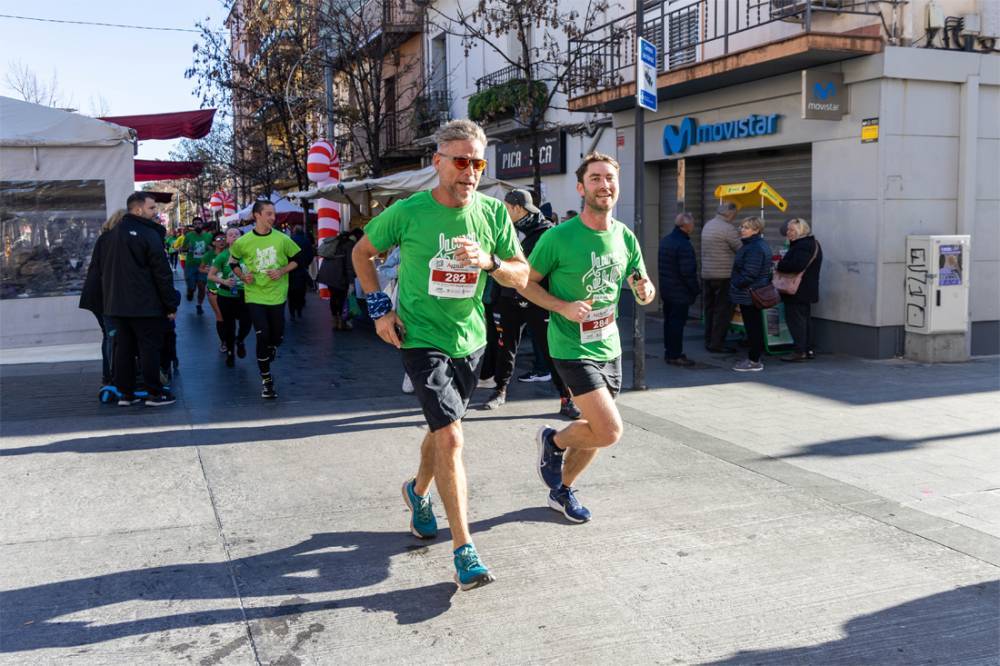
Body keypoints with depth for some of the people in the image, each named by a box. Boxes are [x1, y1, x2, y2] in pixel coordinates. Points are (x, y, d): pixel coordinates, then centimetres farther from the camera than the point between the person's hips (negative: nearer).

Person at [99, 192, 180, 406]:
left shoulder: (112, 235, 13)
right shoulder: (148, 234, -12)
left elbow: (103, 269, 20)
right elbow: (162, 273, -13)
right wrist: (171, 305, -9)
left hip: (117, 304, 7)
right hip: (145, 305, -7)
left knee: (123, 347, 10)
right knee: (150, 348, -2)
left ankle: (125, 393, 14)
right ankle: (154, 393, 1)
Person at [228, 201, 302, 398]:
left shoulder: (282, 239, -5)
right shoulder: (244, 241, -6)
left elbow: (296, 260, 6)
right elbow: (233, 261, 11)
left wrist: (282, 271, -10)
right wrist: (243, 276, -5)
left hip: (277, 294, 2)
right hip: (255, 295, -2)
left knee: (278, 337, 7)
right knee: (263, 336, -8)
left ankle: (264, 364, 40)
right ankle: (266, 380, 6)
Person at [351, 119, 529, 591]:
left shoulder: (493, 212, -4)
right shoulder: (408, 212, -12)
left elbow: (522, 276, -2)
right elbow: (362, 252, 5)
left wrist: (490, 261, -22)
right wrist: (379, 308, -4)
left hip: (469, 340, 5)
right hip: (421, 339, -4)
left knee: (442, 428, 21)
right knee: (450, 437, -15)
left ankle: (418, 492, 52)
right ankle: (464, 552, -9)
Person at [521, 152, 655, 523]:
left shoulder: (625, 237, 2)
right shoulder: (558, 237, -15)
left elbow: (644, 289, 12)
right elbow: (527, 283, -6)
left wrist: (646, 292, -13)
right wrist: (563, 307, -21)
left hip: (610, 347, 7)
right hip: (572, 349, -6)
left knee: (596, 429, 16)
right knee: (610, 432, -15)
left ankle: (563, 491, 38)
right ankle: (553, 441, 15)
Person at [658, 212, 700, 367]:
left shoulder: (665, 241, 10)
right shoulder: (684, 245, -21)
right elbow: (688, 272, -23)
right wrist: (696, 289, -12)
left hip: (666, 290, 9)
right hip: (680, 292, -9)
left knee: (669, 321, 16)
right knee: (677, 322, -4)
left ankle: (669, 352, 24)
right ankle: (675, 355, 0)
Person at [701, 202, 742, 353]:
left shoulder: (708, 225, 12)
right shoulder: (728, 228, -15)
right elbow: (742, 250, -13)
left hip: (707, 274, 8)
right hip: (723, 275, -8)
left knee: (710, 309, 14)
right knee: (723, 311, -2)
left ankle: (709, 341, 18)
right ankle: (717, 344, -1)